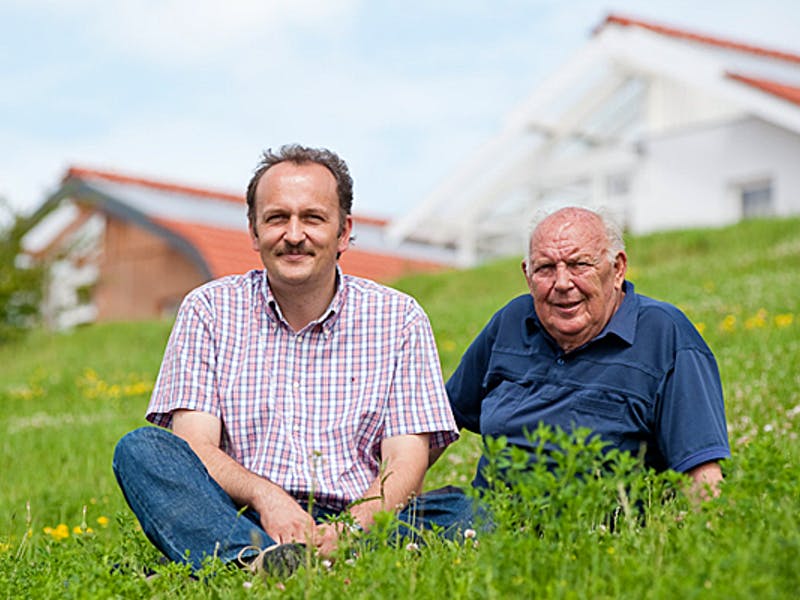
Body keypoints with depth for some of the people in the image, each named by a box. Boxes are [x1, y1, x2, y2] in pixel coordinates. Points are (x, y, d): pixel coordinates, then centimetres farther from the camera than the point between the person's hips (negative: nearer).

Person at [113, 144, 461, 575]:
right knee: (141, 449, -24)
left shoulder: (396, 318, 7)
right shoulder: (209, 310, 8)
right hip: (240, 522, 1)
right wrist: (263, 495, -23)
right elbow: (193, 446, -2)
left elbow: (406, 464, -1)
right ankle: (259, 559, -46)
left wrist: (350, 527, -22)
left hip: (357, 527, 0)